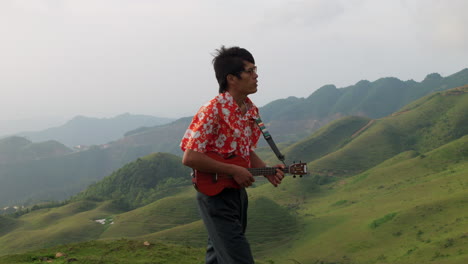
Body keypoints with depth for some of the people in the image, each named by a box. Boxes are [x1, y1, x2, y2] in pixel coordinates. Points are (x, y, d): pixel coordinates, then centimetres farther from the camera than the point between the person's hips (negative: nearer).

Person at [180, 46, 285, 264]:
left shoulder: (251, 110, 5)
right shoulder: (213, 110, -20)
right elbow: (190, 158, -23)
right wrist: (233, 170, -22)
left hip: (238, 192, 8)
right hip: (215, 194, -8)